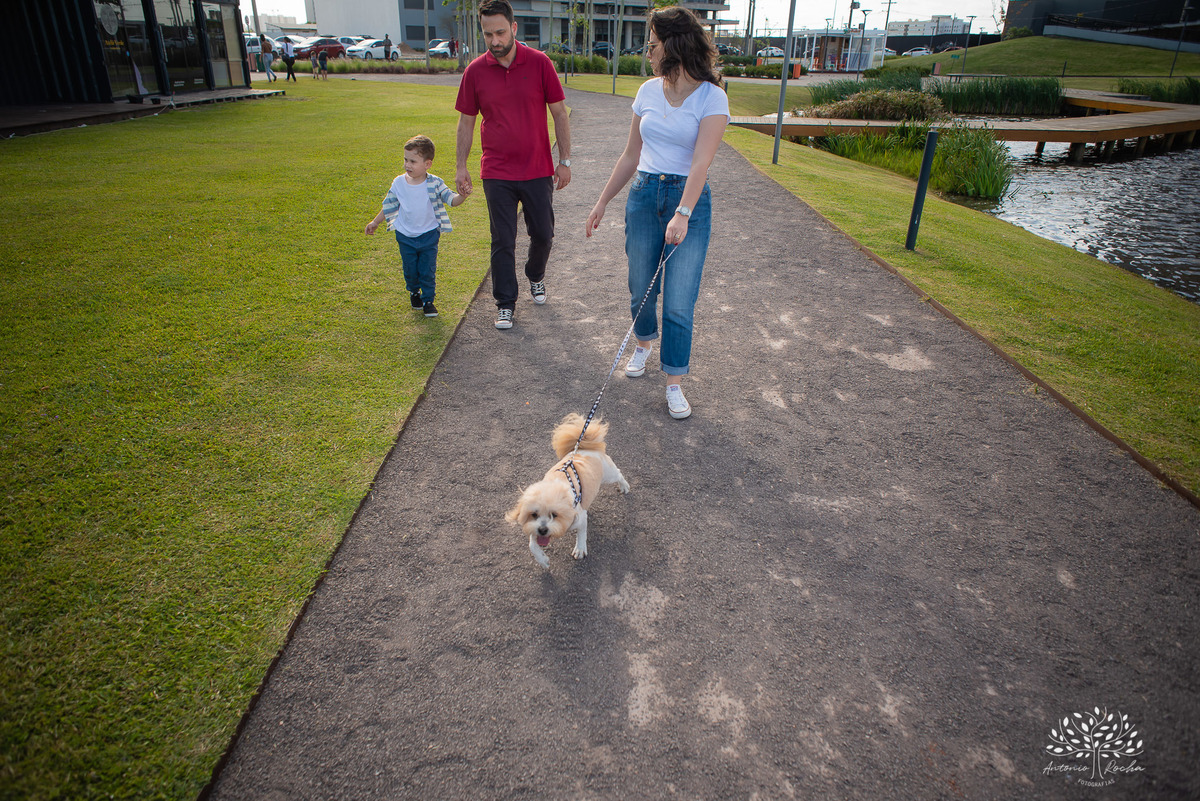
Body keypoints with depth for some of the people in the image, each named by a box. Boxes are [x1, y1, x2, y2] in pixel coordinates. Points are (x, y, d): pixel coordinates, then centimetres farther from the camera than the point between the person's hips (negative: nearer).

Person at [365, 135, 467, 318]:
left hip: (429, 235, -2)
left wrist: (462, 195, -35)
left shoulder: (435, 183, -9)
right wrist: (375, 222, 16)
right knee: (410, 270, 10)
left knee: (428, 271, 0)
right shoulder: (399, 183, -3)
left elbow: (452, 200, -12)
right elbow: (389, 206, 10)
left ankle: (428, 300, 17)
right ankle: (414, 292, 38)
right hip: (405, 236, 2)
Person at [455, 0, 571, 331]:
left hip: (538, 170, 0)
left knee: (543, 234, 10)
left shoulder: (539, 63, -4)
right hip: (497, 174, 0)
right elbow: (466, 121, 7)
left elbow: (559, 113, 2)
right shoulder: (475, 71, -2)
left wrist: (564, 160, 0)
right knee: (502, 242, 2)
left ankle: (535, 276, 40)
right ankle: (505, 303, 15)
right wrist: (461, 167, 5)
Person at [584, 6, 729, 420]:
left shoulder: (711, 97, -9)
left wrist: (683, 214, -33)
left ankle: (674, 384, 6)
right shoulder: (649, 91, 7)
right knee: (640, 288, 13)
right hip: (643, 195, 5)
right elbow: (631, 156, 14)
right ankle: (644, 344, 41)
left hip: (689, 200, -4)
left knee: (679, 304, -5)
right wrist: (602, 202, 14)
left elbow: (701, 162, -21)